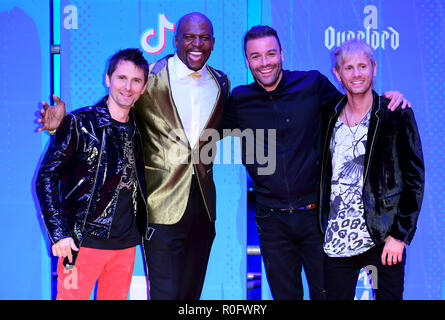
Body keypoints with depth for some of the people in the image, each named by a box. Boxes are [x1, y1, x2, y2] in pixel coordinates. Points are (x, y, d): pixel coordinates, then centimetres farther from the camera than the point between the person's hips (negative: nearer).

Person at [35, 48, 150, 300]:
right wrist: (59, 232, -14)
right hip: (83, 241, -5)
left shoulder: (138, 128, 10)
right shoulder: (80, 123, -6)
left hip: (126, 243, 5)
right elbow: (46, 178, -7)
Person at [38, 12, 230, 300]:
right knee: (166, 292, -5)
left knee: (191, 291, 14)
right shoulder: (150, 78, -7)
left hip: (203, 201, 5)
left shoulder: (221, 83, 7)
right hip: (163, 204, -5)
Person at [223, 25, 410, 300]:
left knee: (325, 292, 6)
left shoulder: (312, 84, -2)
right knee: (285, 294, 11)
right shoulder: (239, 100, 2)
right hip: (272, 220, 1)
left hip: (315, 213, -1)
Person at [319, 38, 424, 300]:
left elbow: (414, 177, -3)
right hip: (337, 241, 3)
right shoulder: (331, 117, 8)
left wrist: (399, 235, -9)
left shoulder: (397, 115, -2)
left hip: (384, 239, -3)